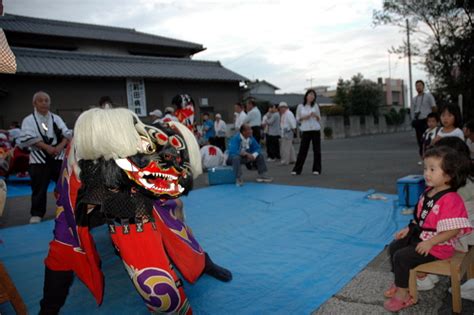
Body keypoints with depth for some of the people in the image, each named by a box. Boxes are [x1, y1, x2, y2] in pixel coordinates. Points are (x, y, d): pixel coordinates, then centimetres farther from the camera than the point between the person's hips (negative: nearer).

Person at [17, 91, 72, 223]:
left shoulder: (56, 118, 10)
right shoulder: (29, 120, 0)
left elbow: (67, 134, 4)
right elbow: (27, 138, -12)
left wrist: (60, 146, -14)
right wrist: (46, 147, -19)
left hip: (58, 157, 3)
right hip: (39, 158, -3)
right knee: (39, 188, 0)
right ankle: (37, 213, 14)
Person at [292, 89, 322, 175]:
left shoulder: (315, 105, 6)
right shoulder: (300, 106, 3)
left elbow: (319, 119, 11)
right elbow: (297, 119, 8)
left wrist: (316, 115, -10)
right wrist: (304, 118, -11)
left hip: (316, 129, 1)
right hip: (305, 130, -1)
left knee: (317, 150, 2)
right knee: (302, 150, -3)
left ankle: (316, 169, 10)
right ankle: (297, 169, 2)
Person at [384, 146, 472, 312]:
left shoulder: (451, 199, -27)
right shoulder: (428, 192, 2)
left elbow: (453, 229, -28)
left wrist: (430, 242, -27)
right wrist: (409, 229, 7)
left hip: (438, 245, -9)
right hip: (420, 236, 10)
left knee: (401, 257, -16)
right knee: (394, 247, 11)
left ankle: (402, 295, 3)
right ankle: (400, 283, 27)